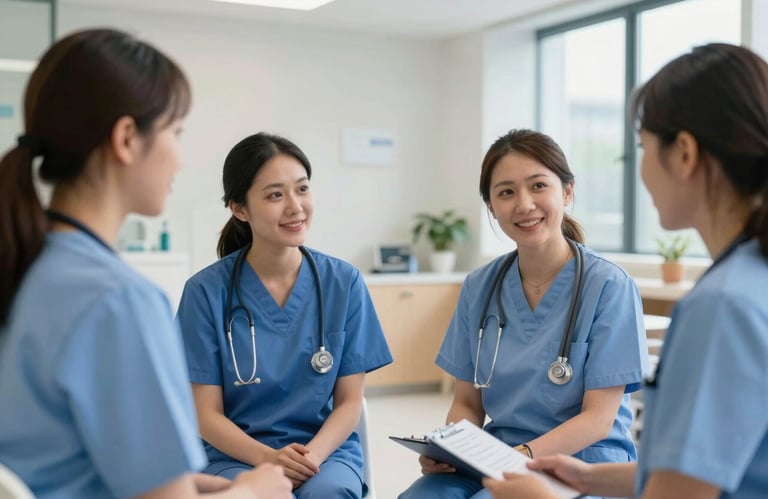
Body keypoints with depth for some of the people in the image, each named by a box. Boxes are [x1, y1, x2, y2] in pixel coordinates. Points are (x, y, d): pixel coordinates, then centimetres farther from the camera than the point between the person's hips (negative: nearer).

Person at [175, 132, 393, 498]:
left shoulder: (345, 283, -1)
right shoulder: (207, 290, -6)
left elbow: (350, 401, 2)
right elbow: (207, 414, -3)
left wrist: (313, 455, -17)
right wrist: (267, 457, -20)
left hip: (326, 448, 2)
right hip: (238, 454, -1)